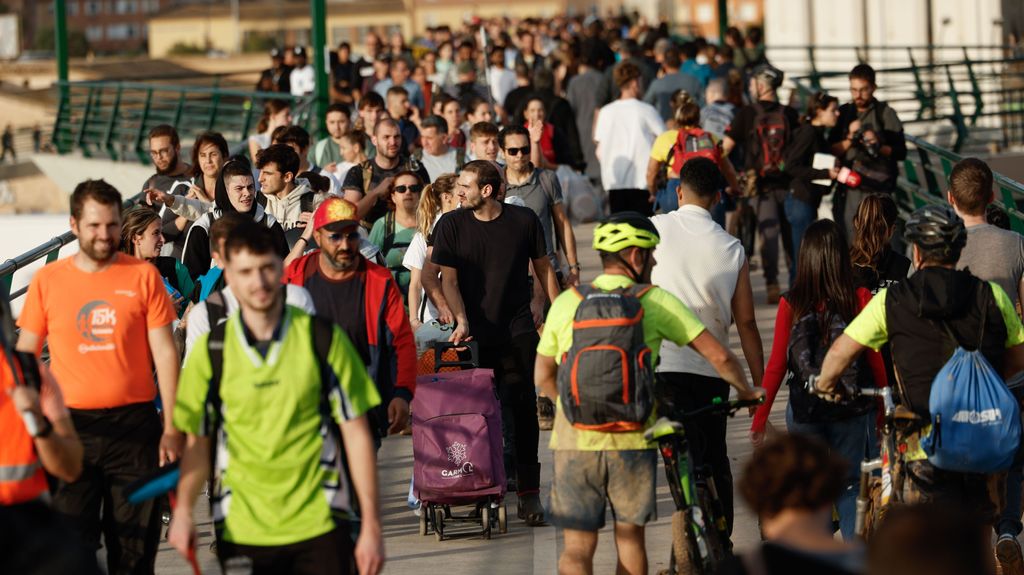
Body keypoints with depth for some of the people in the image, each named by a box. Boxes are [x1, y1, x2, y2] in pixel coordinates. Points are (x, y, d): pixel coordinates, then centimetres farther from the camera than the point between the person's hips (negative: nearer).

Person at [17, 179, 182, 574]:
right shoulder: (47, 281, 4)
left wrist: (172, 427, -2)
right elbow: (25, 359, 9)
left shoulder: (143, 276, 2)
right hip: (71, 426, 0)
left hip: (134, 425, 0)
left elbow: (165, 353, 3)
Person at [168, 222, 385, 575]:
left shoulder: (324, 339, -1)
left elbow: (356, 433, 1)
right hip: (241, 531, 1)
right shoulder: (211, 351, 2)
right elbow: (198, 443, 7)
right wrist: (183, 510, -11)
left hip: (319, 529, -1)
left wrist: (371, 525, -3)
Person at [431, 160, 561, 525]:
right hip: (474, 335, 0)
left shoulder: (524, 221, 2)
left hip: (518, 330, 0)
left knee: (522, 409, -4)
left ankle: (528, 494, -3)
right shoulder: (450, 225, 1)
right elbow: (448, 279, -2)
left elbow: (543, 268, 13)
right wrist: (461, 320, -16)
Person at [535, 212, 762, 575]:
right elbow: (719, 357, -2)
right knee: (630, 537, 16)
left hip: (575, 439, 1)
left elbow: (543, 377, 11)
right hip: (632, 441, -1)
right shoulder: (656, 302, -1)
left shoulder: (566, 303, 4)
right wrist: (746, 391, 17)